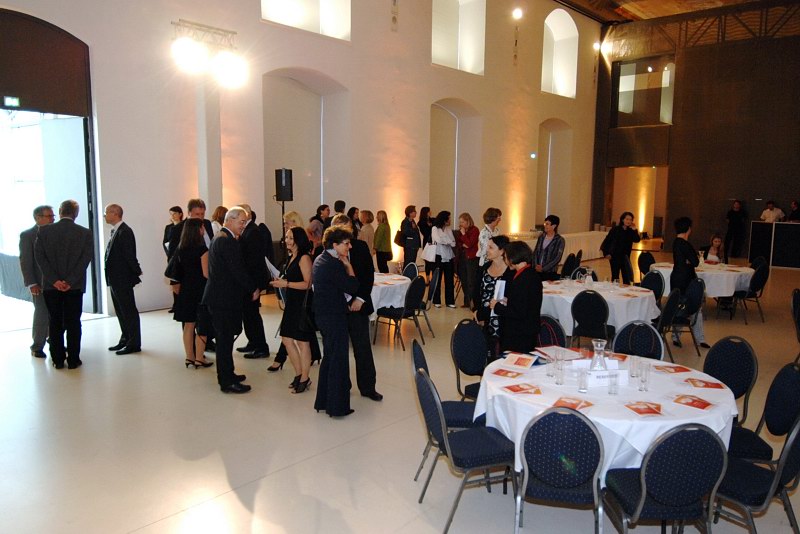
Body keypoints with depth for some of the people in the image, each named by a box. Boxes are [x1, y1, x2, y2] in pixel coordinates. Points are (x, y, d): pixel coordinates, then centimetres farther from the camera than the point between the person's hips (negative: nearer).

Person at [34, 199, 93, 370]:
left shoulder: (44, 231, 0)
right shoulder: (85, 233, -4)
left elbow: (40, 256, -6)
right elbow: (86, 259, -10)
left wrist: (54, 280, -8)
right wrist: (70, 281, -11)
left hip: (51, 285, 1)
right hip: (75, 285, -1)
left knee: (55, 323, 10)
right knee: (73, 323, 5)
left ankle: (58, 360, 15)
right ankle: (73, 360, 8)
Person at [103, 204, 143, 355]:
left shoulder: (124, 231, -17)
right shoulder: (115, 231, 12)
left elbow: (129, 255, -20)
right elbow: (112, 254, 14)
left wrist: (137, 272, -13)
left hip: (123, 279, -10)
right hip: (115, 279, 10)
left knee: (129, 312, -2)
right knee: (121, 312, 17)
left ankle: (134, 344, 5)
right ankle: (125, 340, 28)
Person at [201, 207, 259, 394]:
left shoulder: (219, 238, 16)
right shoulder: (228, 241, -18)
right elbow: (238, 270, -20)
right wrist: (253, 289, -7)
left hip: (218, 296, 10)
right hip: (224, 298, -10)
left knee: (224, 339, 18)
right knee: (226, 339, -3)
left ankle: (226, 375, 30)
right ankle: (227, 382, 4)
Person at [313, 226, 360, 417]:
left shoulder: (320, 259, 9)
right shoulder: (334, 264, -21)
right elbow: (352, 287, -19)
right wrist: (348, 265, -11)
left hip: (323, 314, 10)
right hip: (334, 317, -10)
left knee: (329, 357, 20)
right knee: (338, 359, 1)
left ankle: (323, 401, 30)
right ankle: (337, 406, 10)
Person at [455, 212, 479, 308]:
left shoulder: (474, 230, -6)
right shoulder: (460, 230, 12)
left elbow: (470, 244, -14)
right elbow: (457, 243, 11)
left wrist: (463, 234, -13)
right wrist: (462, 245, -8)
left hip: (471, 258, -6)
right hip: (462, 257, 6)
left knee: (471, 282, -8)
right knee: (464, 281, 8)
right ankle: (467, 301, 16)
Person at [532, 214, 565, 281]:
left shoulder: (560, 240, -6)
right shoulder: (541, 237, 8)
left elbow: (557, 259, -10)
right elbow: (535, 252, 9)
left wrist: (543, 269, -14)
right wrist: (535, 265, -7)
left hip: (550, 272, -3)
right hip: (537, 270, 4)